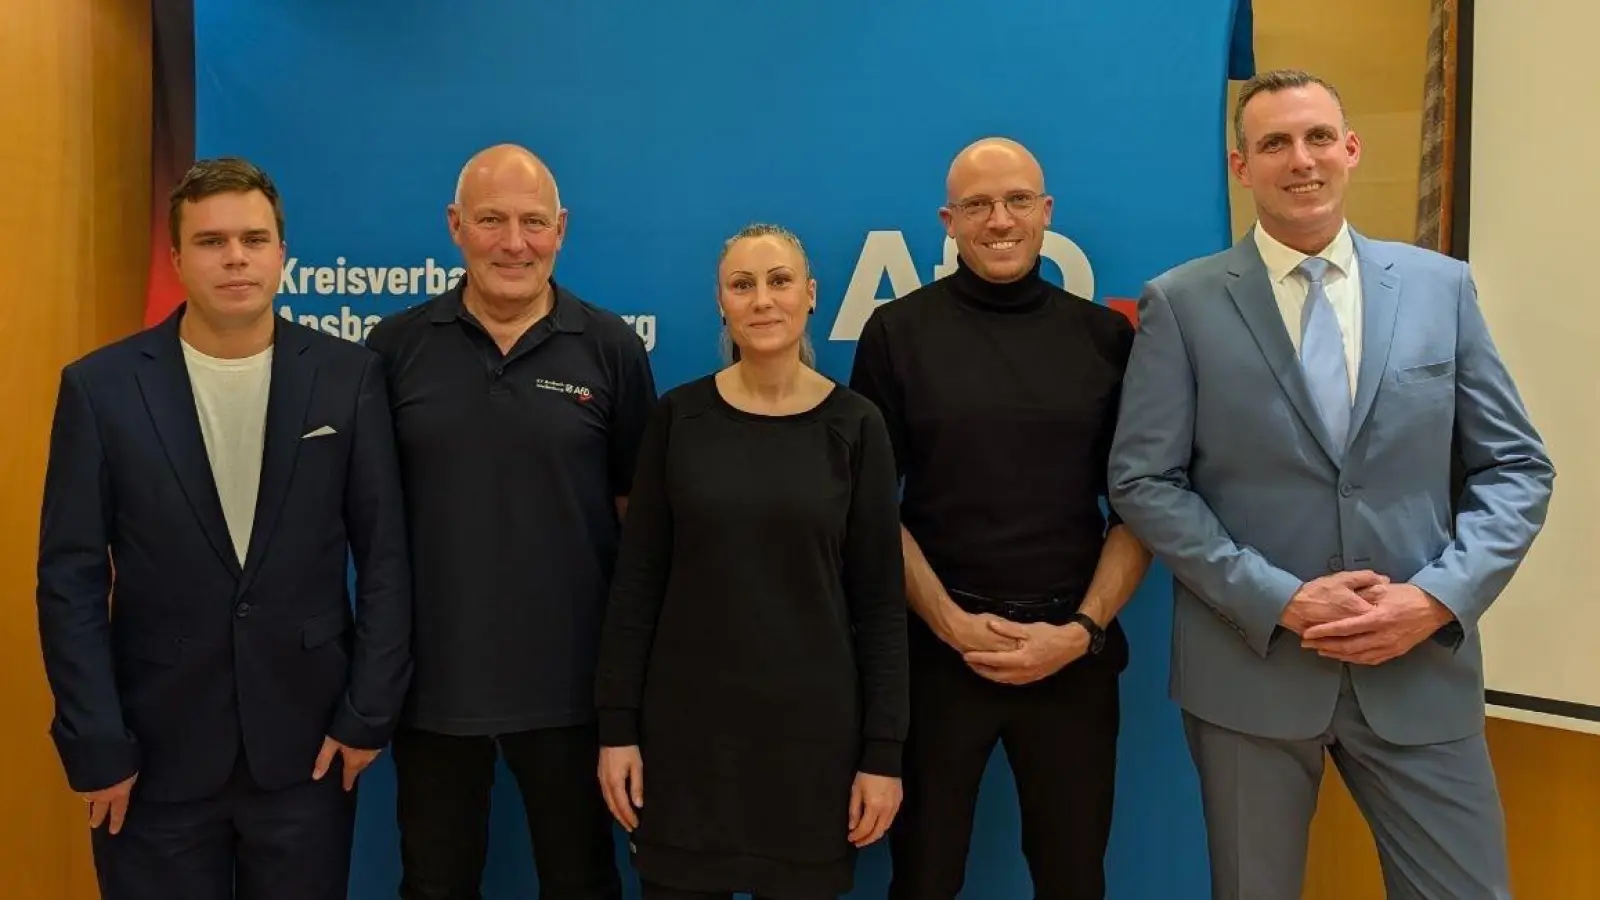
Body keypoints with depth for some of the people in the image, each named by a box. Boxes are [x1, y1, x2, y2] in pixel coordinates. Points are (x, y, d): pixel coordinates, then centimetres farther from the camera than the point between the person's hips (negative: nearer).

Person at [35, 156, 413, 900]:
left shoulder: (348, 376, -3)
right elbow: (71, 581, -3)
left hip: (308, 743, 0)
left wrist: (369, 713, -3)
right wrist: (95, 748, -6)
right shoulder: (101, 387, -3)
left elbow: (385, 557, -1)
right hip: (156, 751, 0)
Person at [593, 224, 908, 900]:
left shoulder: (853, 424, -3)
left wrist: (883, 750, -4)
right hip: (685, 722, 1)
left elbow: (880, 600, -2)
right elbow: (637, 580, 1)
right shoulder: (679, 416, -1)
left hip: (812, 726, 0)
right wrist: (617, 724, -2)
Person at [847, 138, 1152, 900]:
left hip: (1073, 647, 2)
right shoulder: (897, 332, -1)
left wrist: (1083, 628, -8)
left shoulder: (1105, 336, 3)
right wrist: (951, 623, -9)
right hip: (938, 643, -1)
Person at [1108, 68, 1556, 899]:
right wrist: (1279, 600, -14)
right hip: (1250, 666, -1)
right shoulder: (1181, 302, -3)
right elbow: (1143, 483, -6)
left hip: (1422, 665, 2)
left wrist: (1439, 597, -10)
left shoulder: (1442, 286, 5)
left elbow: (1516, 468, 5)